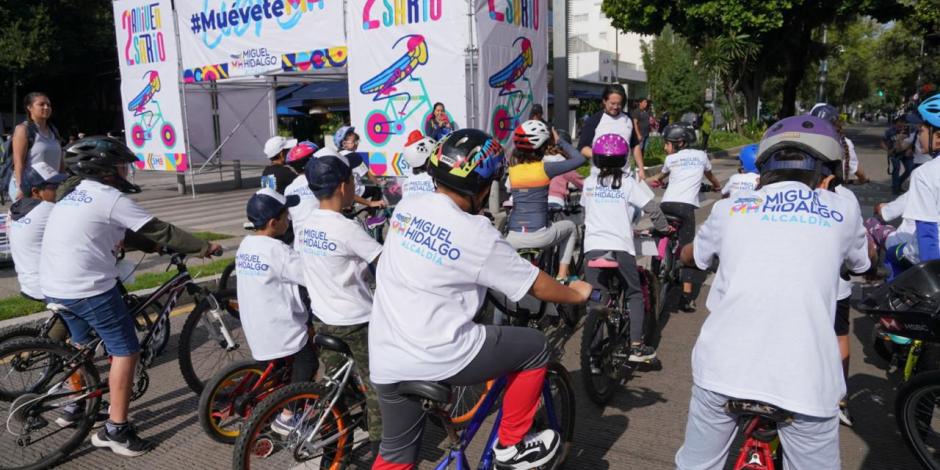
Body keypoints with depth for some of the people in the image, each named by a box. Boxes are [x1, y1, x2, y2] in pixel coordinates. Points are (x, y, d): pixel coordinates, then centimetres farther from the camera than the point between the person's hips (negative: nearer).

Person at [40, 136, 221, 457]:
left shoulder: (74, 197, 18)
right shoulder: (110, 198, -10)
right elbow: (159, 231, -11)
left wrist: (161, 248, 24)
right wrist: (204, 247, -3)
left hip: (54, 287, 9)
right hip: (89, 288, -9)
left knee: (82, 345, 29)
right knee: (125, 351, 0)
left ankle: (76, 406, 43)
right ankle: (116, 430, 4)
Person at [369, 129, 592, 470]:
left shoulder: (406, 208, 4)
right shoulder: (477, 234, -14)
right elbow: (537, 286, -3)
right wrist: (578, 293, 17)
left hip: (385, 361, 7)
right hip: (437, 358, -6)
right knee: (535, 347, 12)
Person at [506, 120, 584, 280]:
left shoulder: (512, 167, 3)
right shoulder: (544, 168, -7)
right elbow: (579, 159, 1)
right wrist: (559, 141, 10)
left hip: (514, 238, 3)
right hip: (539, 235, -3)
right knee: (570, 227, 26)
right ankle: (562, 276, 25)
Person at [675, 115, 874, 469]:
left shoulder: (730, 207, 11)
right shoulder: (841, 209, 10)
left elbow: (688, 256, 30)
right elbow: (864, 261, 31)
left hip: (723, 366, 1)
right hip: (804, 378, -1)